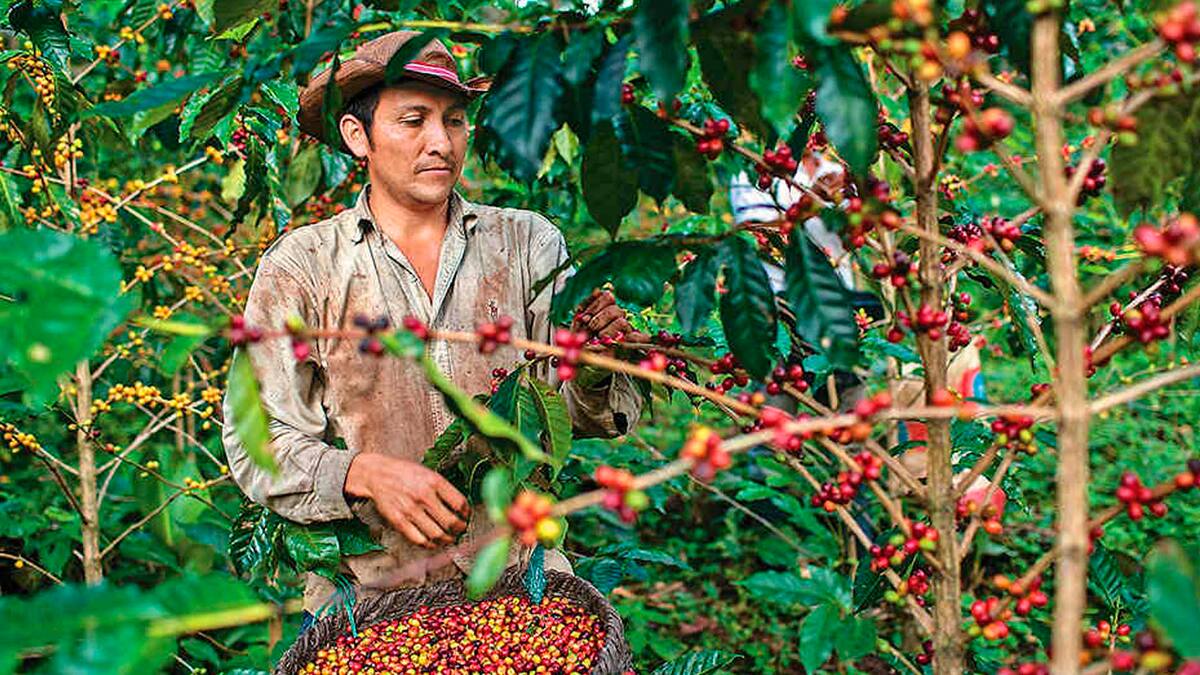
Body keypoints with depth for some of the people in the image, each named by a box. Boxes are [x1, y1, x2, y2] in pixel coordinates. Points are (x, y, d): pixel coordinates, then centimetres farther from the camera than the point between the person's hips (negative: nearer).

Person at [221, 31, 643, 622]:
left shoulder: (527, 245, 9)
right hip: (368, 590, -1)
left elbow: (590, 417, 6)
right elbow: (258, 445, 1)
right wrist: (366, 474, -16)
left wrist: (592, 366, -15)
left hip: (519, 572, 2)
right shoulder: (300, 267, 4)